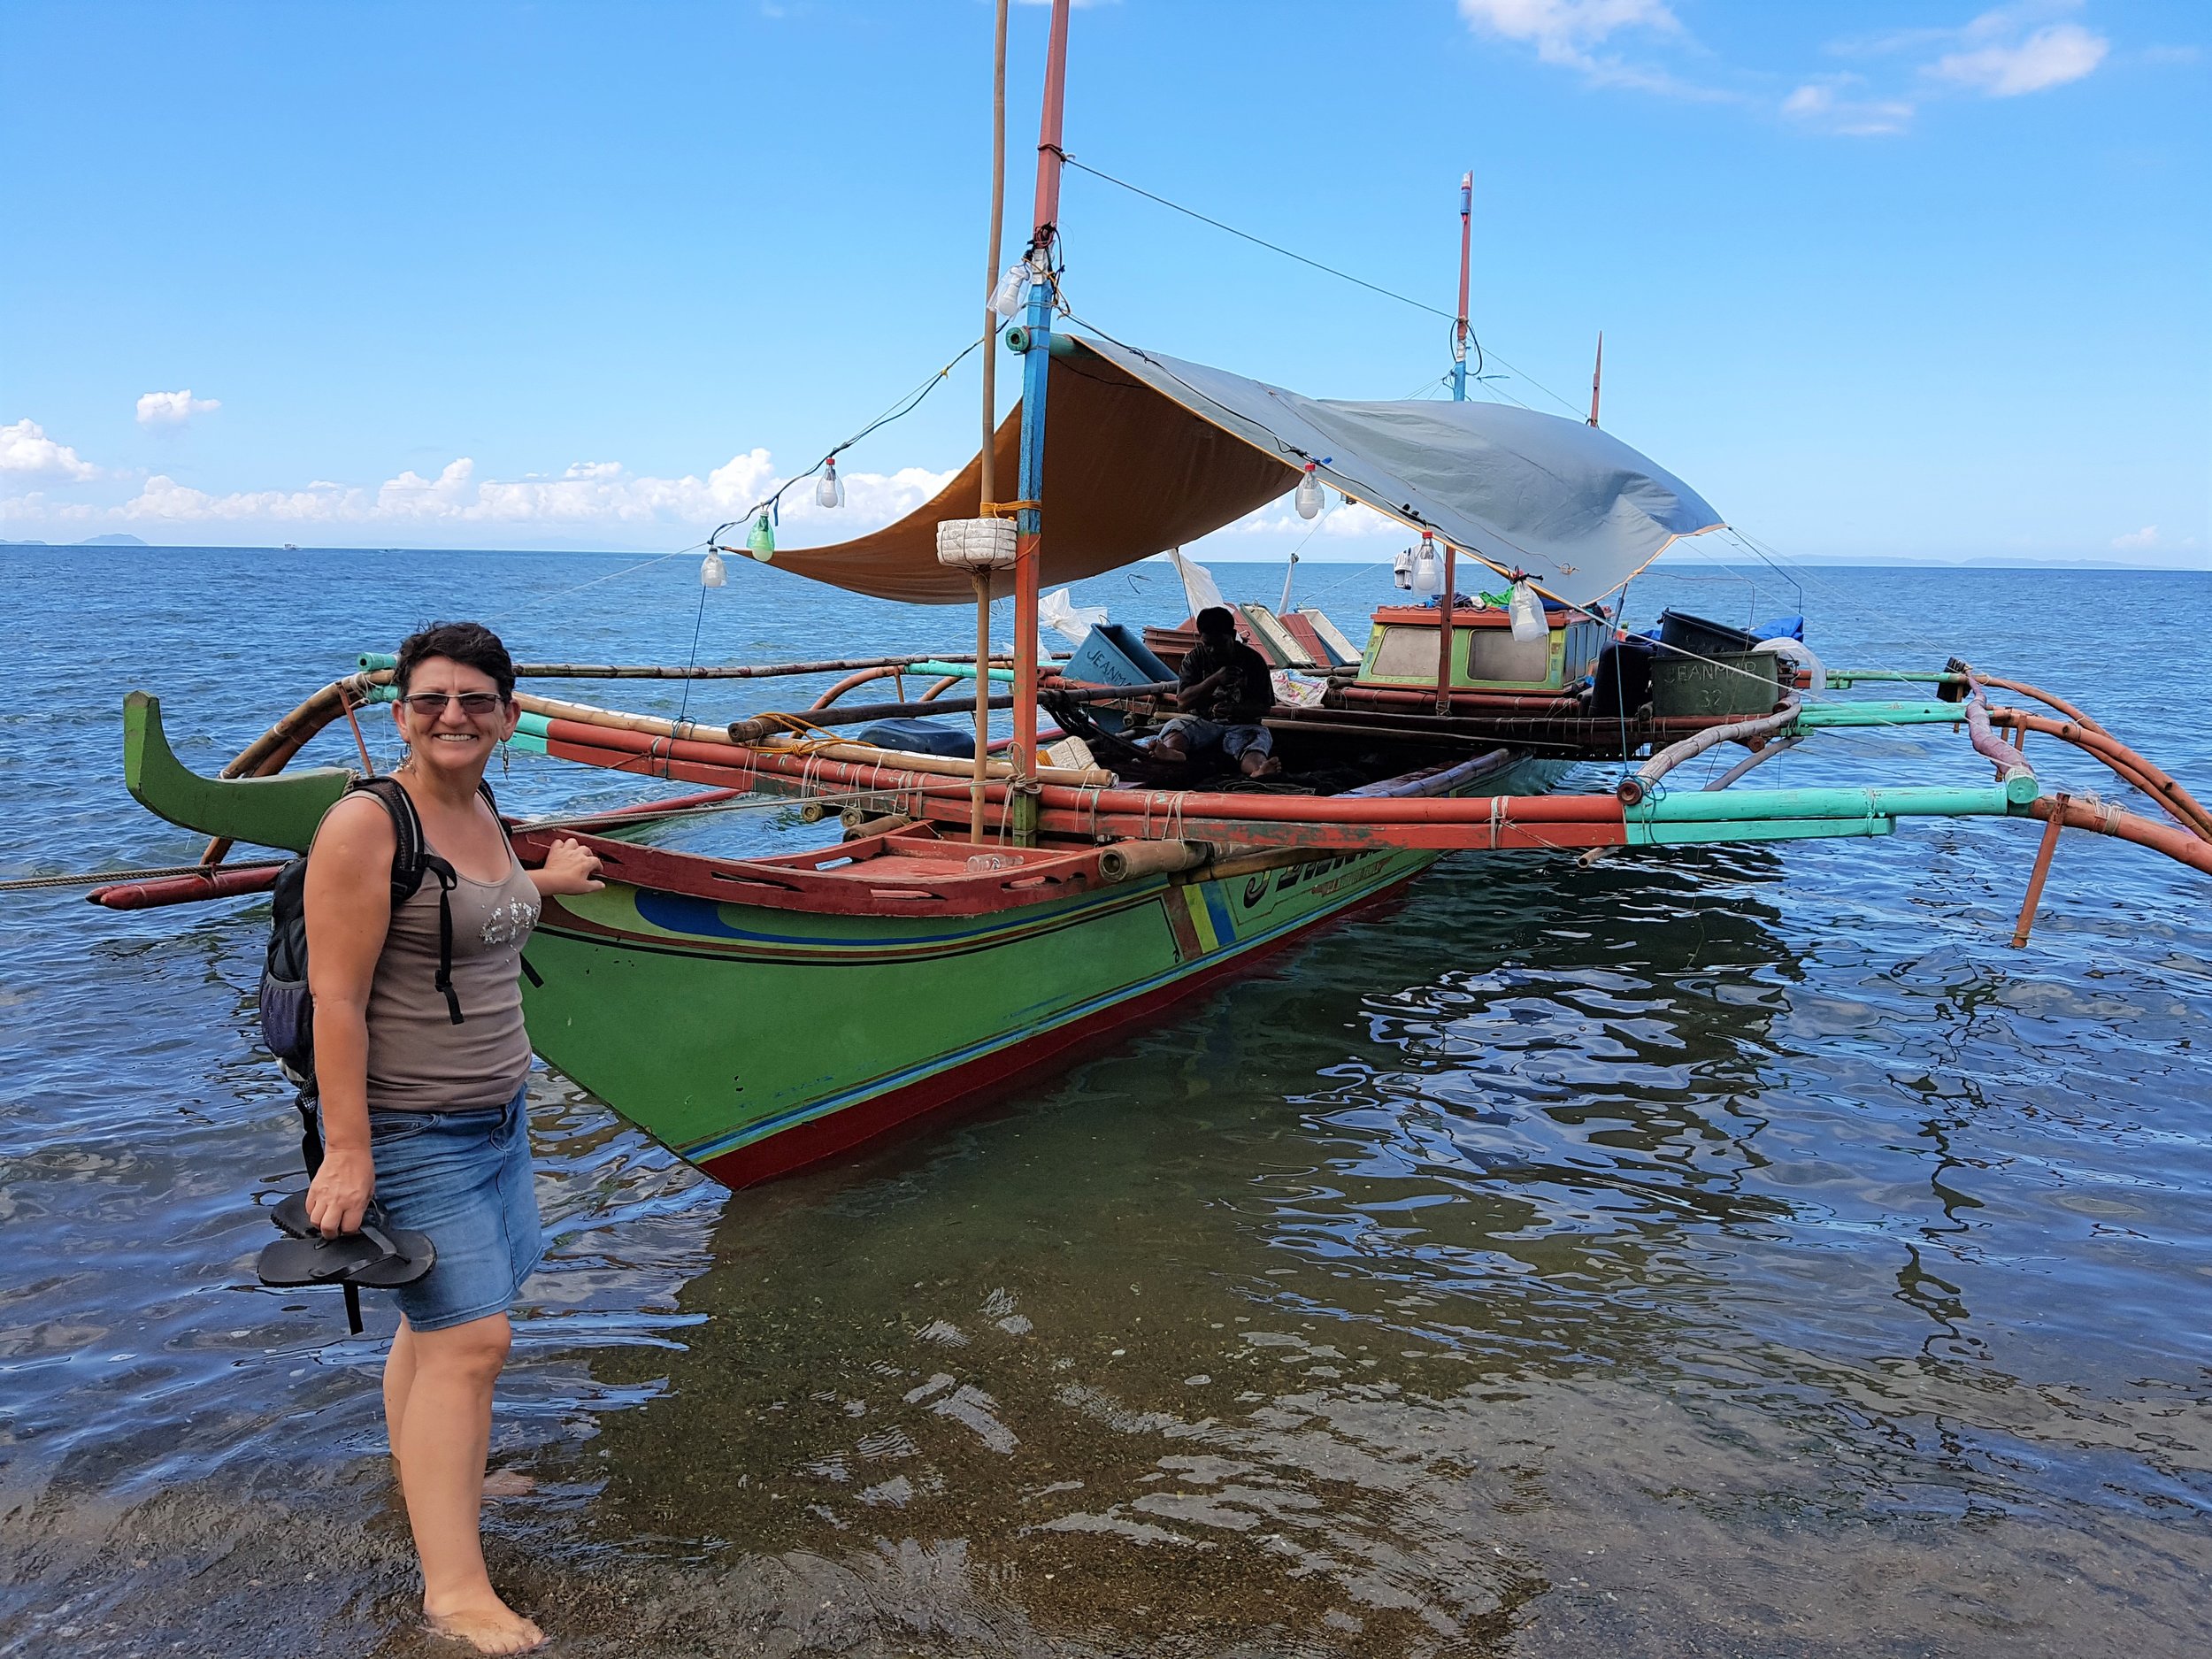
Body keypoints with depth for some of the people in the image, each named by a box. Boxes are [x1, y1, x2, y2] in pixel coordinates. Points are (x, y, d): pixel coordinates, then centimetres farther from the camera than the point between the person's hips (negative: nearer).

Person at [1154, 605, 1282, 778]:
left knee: (1260, 735, -34)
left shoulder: (1253, 660, 3)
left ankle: (1257, 770, -70)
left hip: (1241, 726, -1)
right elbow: (1182, 702, -4)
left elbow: (1264, 707, 0)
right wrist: (1215, 679, -18)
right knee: (1175, 726, -30)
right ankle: (1173, 754, -68)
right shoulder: (1194, 658, 6)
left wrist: (1234, 709, -21)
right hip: (1201, 721, 1)